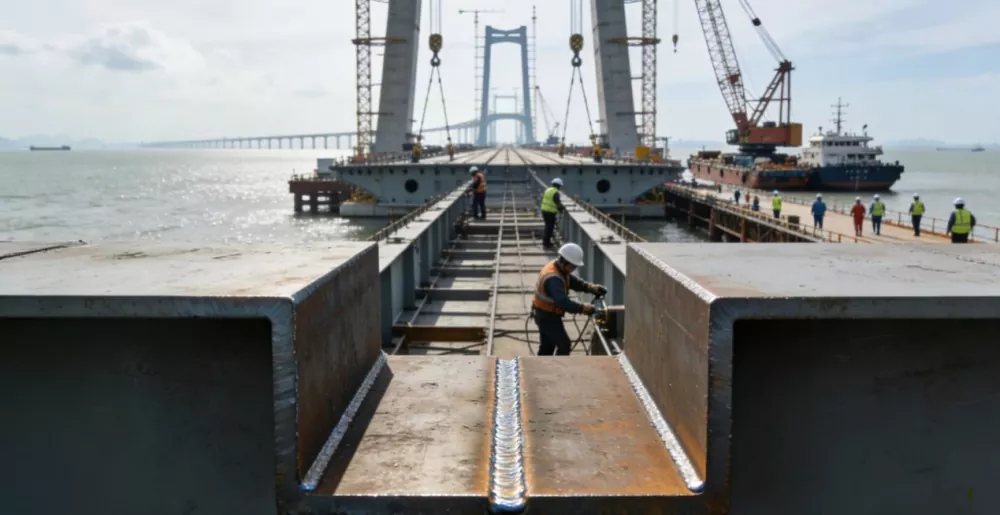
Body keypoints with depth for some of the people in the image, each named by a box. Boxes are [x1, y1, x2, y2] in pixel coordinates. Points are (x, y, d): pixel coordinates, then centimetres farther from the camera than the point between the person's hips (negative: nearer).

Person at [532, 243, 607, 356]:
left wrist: (592, 288, -10)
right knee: (564, 344, -6)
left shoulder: (558, 269, 1)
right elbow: (562, 301, -41)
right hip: (547, 316, -10)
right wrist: (582, 308, -39)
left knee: (546, 346, 18)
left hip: (545, 314, 10)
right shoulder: (553, 278, -31)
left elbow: (574, 282, 6)